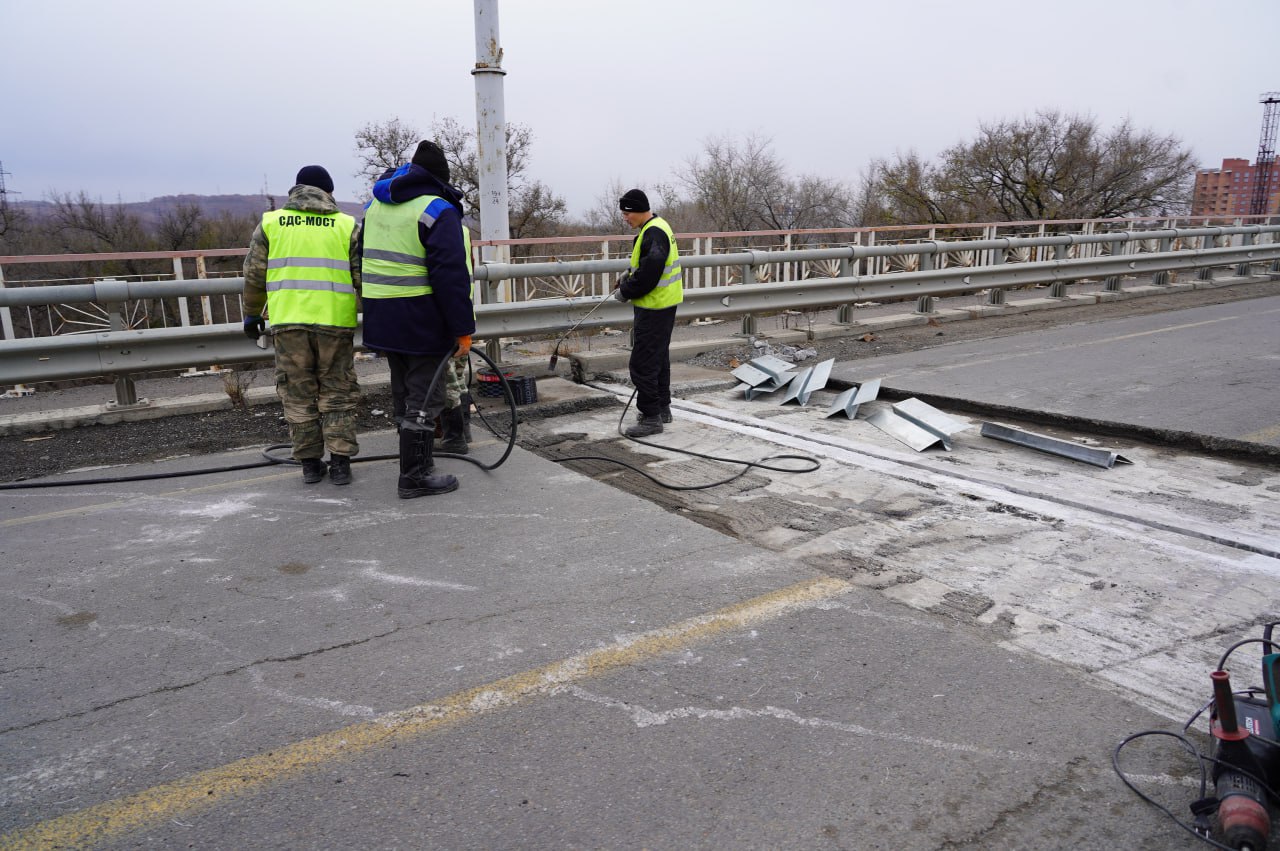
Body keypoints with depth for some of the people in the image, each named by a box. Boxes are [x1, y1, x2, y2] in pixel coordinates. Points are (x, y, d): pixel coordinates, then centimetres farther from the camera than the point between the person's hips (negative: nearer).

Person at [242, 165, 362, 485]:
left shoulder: (271, 222, 10)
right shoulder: (347, 225, 5)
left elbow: (254, 275, 11)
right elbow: (363, 278, 3)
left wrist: (252, 314, 22)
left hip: (288, 320, 1)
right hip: (335, 319, -1)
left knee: (298, 393, 9)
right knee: (337, 391, 8)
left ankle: (310, 463, 13)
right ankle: (340, 462, 6)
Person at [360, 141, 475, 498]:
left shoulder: (377, 204, 13)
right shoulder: (437, 210, -13)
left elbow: (365, 257, 18)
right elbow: (451, 276, -19)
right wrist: (463, 330, -16)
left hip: (381, 318, 8)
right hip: (422, 320, -8)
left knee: (404, 394, 19)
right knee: (424, 397, -1)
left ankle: (415, 460, 32)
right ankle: (415, 477, 3)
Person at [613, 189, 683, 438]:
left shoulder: (654, 234, -20)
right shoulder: (656, 227, 14)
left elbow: (648, 275, -26)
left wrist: (625, 292, -12)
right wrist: (628, 278, 8)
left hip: (654, 309, -11)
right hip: (663, 305, 11)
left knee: (642, 363, -8)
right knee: (659, 358, 20)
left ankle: (651, 417, -3)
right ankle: (662, 408, 31)